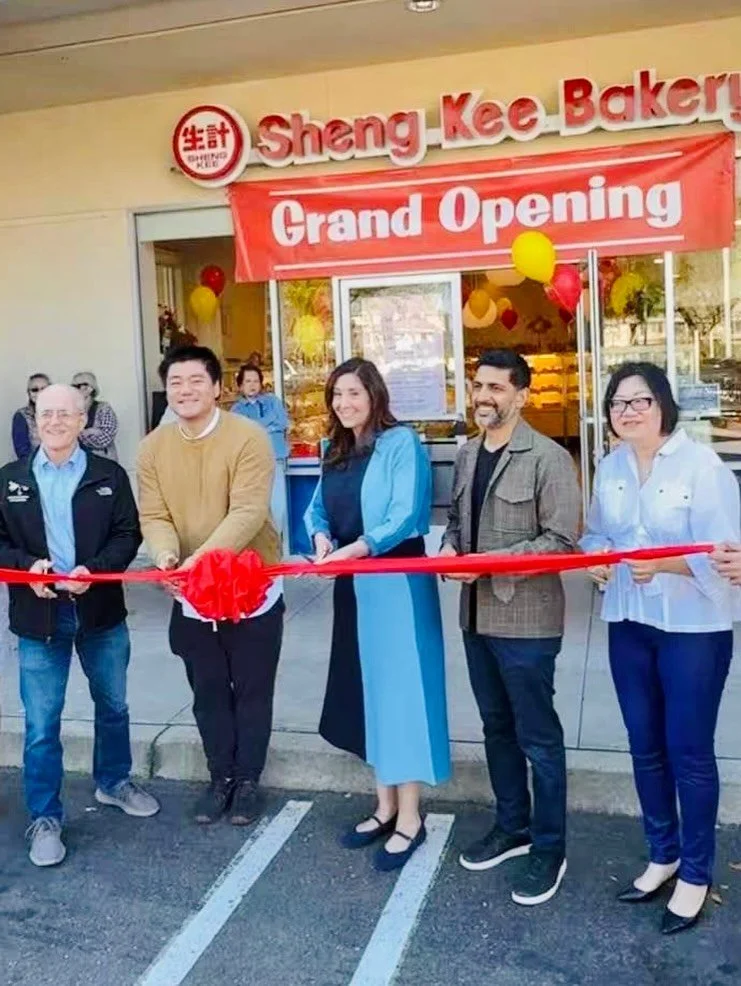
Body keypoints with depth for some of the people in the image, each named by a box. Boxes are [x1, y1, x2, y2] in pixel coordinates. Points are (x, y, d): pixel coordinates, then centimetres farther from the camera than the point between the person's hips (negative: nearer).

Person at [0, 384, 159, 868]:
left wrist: (93, 570, -19)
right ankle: (45, 818, 19)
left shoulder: (110, 475, 0)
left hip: (100, 610, 1)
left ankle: (114, 782, 41)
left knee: (113, 705, 17)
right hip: (39, 614, -1)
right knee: (41, 723, 4)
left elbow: (128, 534, -3)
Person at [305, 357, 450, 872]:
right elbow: (318, 507, 9)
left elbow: (406, 516, -19)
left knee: (400, 689, -1)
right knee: (367, 692, 14)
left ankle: (410, 819, 13)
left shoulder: (401, 443, -11)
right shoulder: (336, 451, 12)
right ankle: (386, 805, 29)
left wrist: (357, 548, -30)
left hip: (397, 585, -7)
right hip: (353, 587, 8)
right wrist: (322, 536, -12)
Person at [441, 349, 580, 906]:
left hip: (526, 618, -7)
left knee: (537, 736, 6)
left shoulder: (548, 458, -13)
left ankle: (550, 849, 23)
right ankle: (512, 827, 37)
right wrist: (451, 548, -3)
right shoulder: (467, 456, 9)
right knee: (497, 727, 19)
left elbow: (561, 540, -17)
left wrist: (490, 561, -21)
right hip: (477, 613, 7)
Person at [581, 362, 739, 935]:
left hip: (694, 628, -6)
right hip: (629, 624, 6)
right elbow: (597, 533, 12)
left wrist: (661, 564, -32)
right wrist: (597, 559, -9)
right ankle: (663, 856, 36)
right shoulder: (610, 467, 5)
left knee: (689, 753, 5)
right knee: (646, 748, 16)